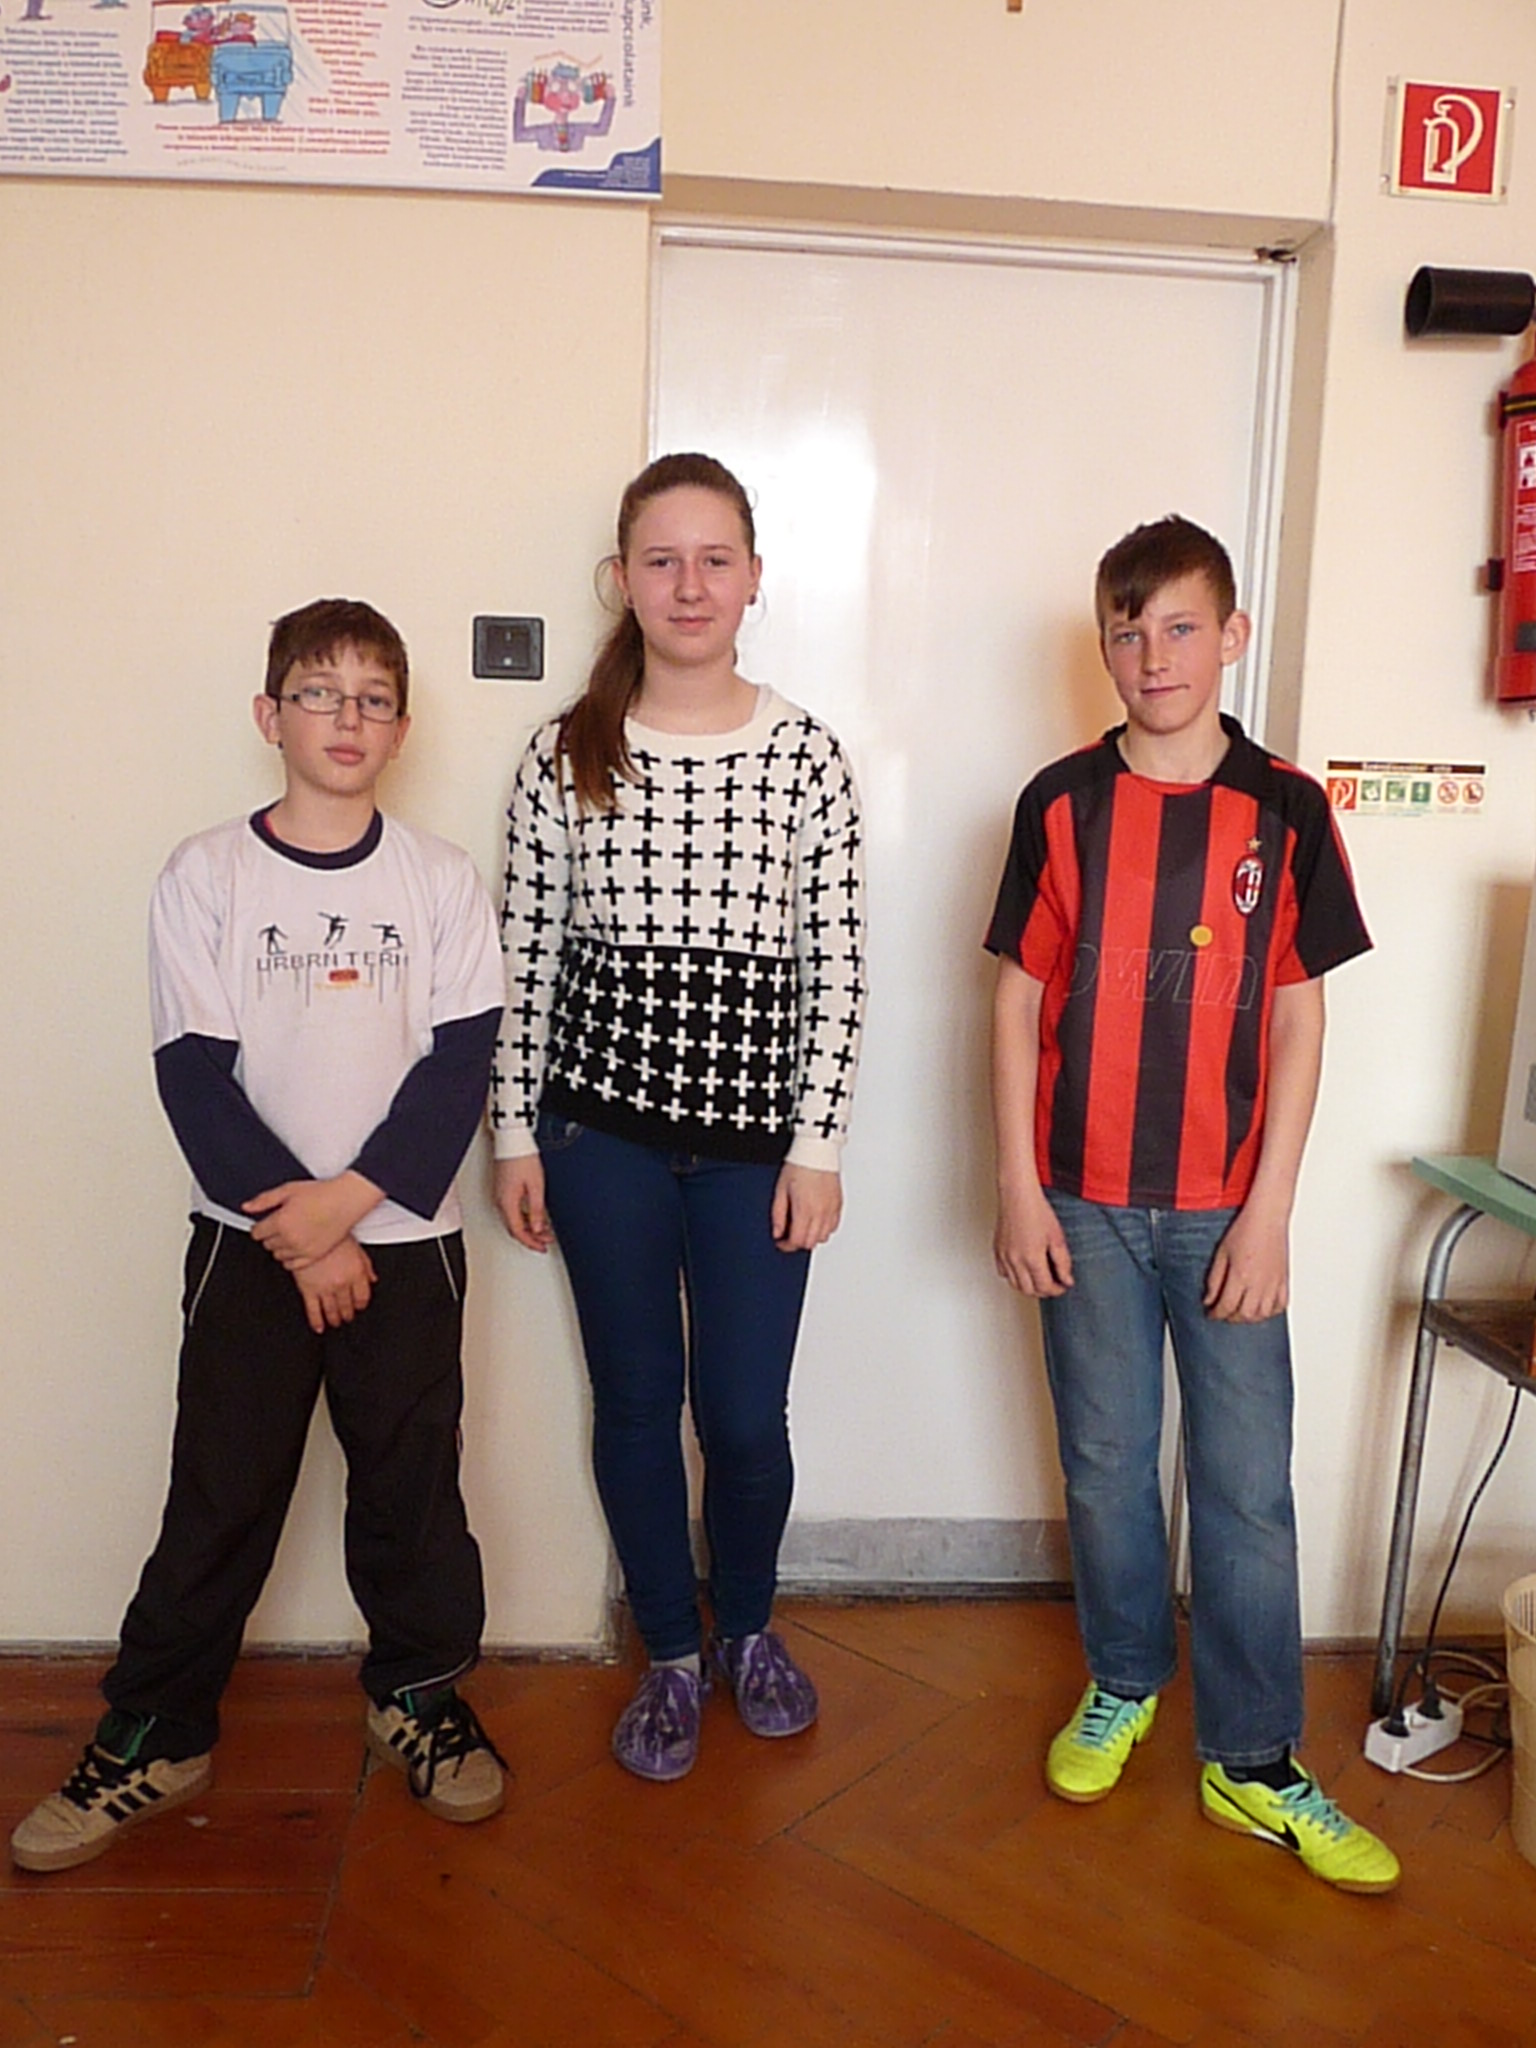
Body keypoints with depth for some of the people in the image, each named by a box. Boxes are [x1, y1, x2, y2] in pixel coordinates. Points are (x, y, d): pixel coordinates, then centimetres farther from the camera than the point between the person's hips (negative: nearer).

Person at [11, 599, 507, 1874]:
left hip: (406, 1238, 1)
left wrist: (349, 1196, -15)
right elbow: (195, 1078, -7)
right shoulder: (206, 878, -3)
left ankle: (420, 1693, 33)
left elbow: (461, 1063, -6)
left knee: (413, 1484, 11)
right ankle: (156, 1737, 26)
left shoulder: (443, 880, -1)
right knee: (219, 1496, 7)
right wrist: (297, 1231, -12)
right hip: (249, 1244, 0)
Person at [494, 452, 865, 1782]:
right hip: (603, 1129, 1)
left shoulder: (807, 756, -2)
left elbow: (836, 964, -2)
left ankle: (750, 1625, 38)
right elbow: (525, 960, 2)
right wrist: (516, 1135, 1)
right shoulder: (567, 755, -1)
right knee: (636, 1402, 12)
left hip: (755, 1136, 0)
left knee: (747, 1417, 6)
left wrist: (819, 1142, -4)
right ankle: (673, 1655, 35)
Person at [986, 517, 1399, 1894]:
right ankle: (1123, 1685, 35)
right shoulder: (1061, 804, 0)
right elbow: (1020, 1001, 1)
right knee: (1106, 1464, 12)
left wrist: (1268, 1211, -6)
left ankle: (1252, 1762, 22)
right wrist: (1018, 1188, -3)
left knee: (1250, 1485, 6)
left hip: (1227, 1206, 0)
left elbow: (1299, 1018, -1)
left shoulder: (1286, 811, 0)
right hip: (1088, 1203, 0)